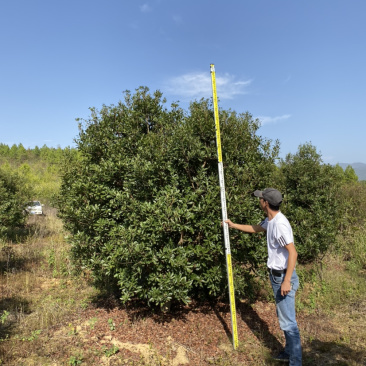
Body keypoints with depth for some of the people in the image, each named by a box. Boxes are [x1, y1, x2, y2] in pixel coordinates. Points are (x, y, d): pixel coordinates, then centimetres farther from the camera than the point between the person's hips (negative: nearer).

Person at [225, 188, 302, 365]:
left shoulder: (280, 224, -25)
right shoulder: (270, 220, 6)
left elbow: (293, 253, -27)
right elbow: (256, 228, 26)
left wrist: (287, 281, -25)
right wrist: (234, 225, 32)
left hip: (283, 277, -10)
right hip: (276, 275, 10)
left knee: (288, 322, 0)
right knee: (284, 317, 22)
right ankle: (289, 352, 38)